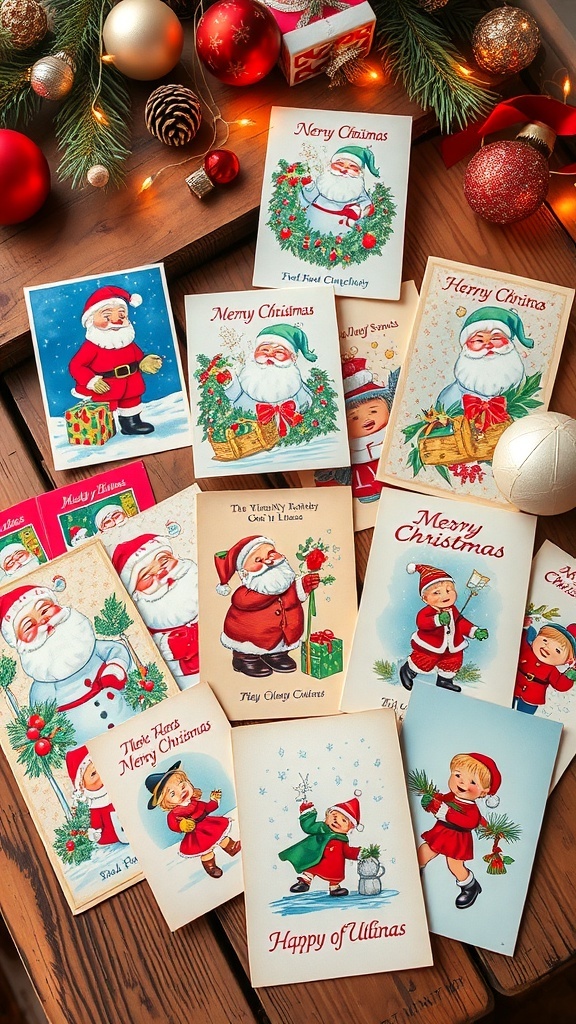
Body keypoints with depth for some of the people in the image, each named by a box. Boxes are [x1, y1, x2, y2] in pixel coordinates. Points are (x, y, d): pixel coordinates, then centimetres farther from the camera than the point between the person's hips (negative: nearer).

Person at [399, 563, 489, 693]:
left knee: (453, 662, 21)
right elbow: (421, 622, -44)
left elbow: (462, 623, 7)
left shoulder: (453, 610, -3)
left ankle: (445, 680, 47)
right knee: (423, 662, 2)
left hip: (452, 649, 7)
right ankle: (407, 671, 31)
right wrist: (437, 620, -59)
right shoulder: (427, 612, -26)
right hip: (429, 647, -7)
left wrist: (475, 631, 0)